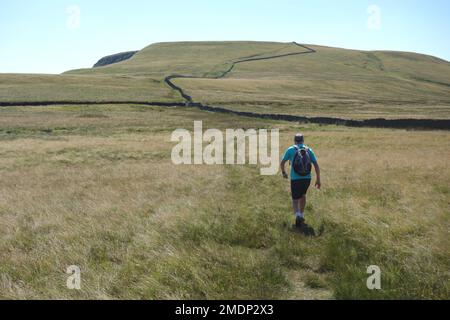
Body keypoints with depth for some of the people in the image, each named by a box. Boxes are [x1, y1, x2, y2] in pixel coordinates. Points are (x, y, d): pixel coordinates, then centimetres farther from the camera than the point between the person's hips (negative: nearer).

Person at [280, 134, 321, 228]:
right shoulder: (309, 150, 7)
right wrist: (318, 179, 3)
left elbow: (282, 163, 2)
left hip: (295, 179, -2)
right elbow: (316, 165, 0)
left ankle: (298, 215, -18)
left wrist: (283, 172, 21)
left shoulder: (290, 149, 3)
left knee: (295, 199, 9)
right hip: (307, 178, 2)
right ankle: (301, 215, 34)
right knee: (303, 195, 29)